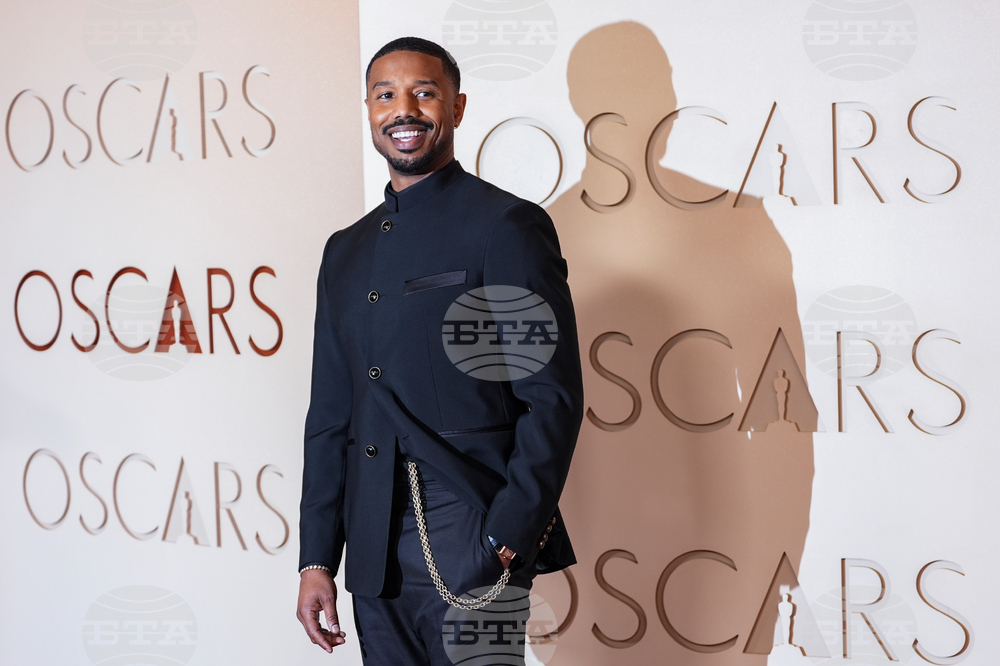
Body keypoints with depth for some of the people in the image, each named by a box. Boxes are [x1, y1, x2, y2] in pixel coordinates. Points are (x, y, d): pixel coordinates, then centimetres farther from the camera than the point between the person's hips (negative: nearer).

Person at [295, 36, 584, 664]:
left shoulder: (507, 225, -5)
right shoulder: (347, 250, 14)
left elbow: (553, 400, -10)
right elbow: (331, 416, 15)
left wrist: (504, 543, -15)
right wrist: (316, 560, 10)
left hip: (472, 552, -6)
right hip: (375, 561, 6)